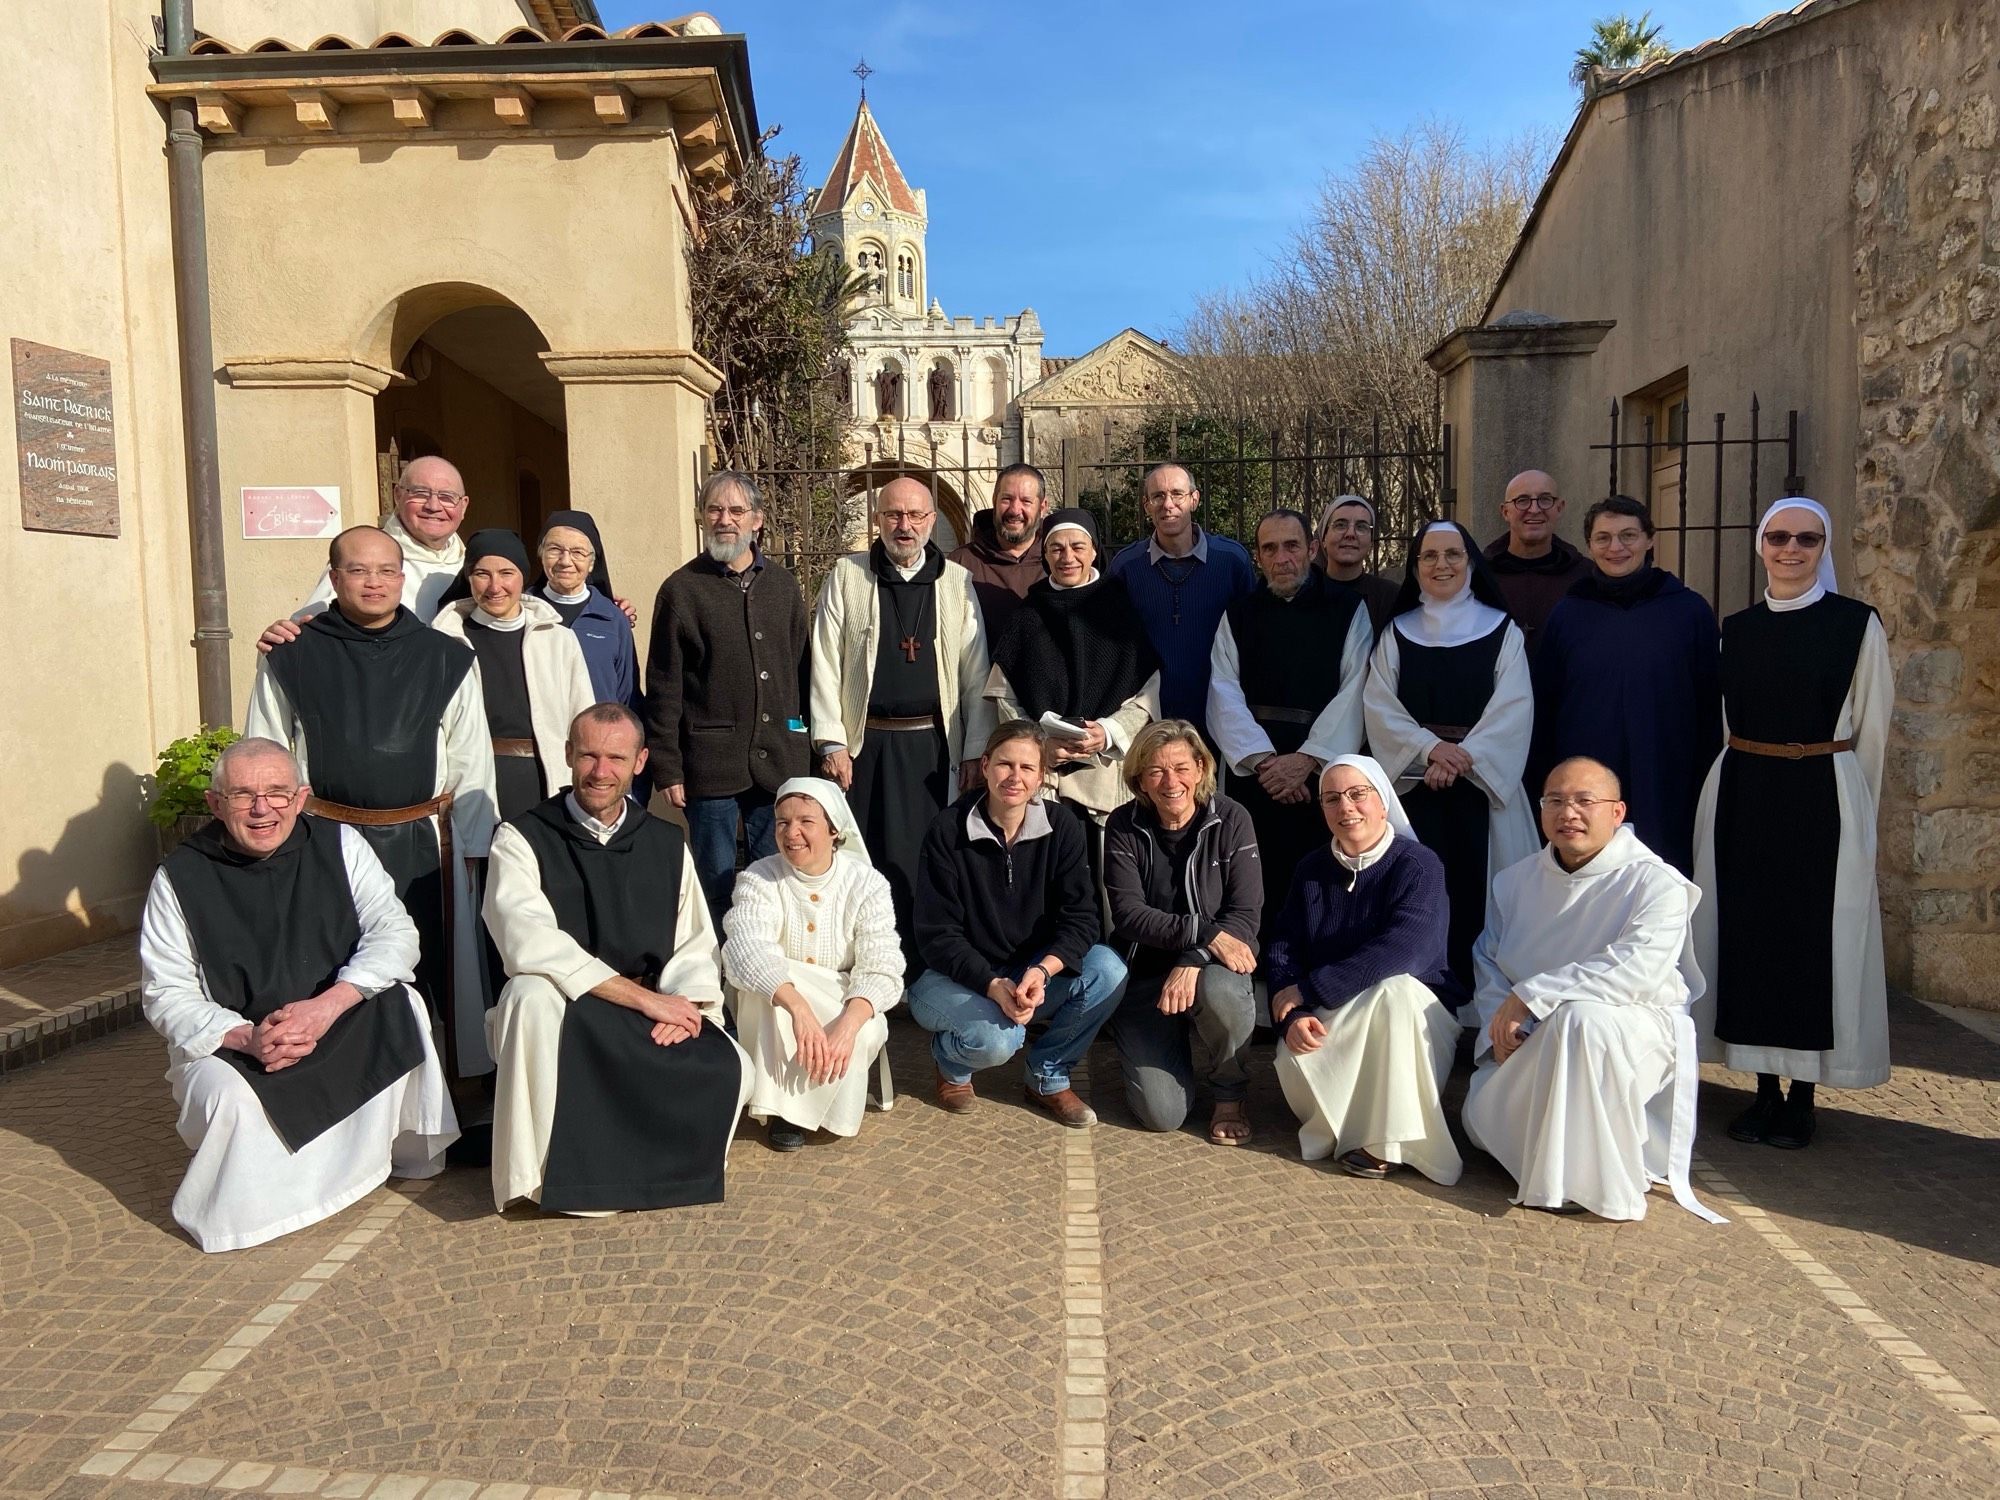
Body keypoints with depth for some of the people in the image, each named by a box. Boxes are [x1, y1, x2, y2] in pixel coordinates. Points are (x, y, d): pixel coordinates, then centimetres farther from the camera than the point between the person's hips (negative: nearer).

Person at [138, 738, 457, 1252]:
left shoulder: (339, 845, -3)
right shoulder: (180, 877, -6)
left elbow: (395, 932, -11)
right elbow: (166, 994, -7)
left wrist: (329, 1005, -28)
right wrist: (245, 1037, -26)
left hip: (346, 1032, 1)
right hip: (229, 1042, -1)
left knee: (399, 1004, -27)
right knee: (231, 1101, -32)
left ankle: (409, 1148, -7)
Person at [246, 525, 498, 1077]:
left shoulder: (446, 659, 5)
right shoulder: (290, 658, 4)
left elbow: (471, 763, 7)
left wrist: (470, 851, 5)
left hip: (423, 845, 1)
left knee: (435, 971, 5)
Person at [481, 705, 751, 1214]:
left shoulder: (667, 844, 10)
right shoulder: (521, 839, -5)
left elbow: (695, 946, 8)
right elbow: (530, 944, -19)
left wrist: (686, 1006, -16)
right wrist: (644, 997, -22)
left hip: (656, 1015, 3)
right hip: (561, 1015, -3)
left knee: (730, 1072, -22)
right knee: (531, 993, -36)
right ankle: (546, 1175, -20)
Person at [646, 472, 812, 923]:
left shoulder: (783, 586, 10)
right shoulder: (682, 589, 0)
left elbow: (802, 671, 13)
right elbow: (663, 687, -1)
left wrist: (804, 744, 7)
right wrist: (667, 768, -5)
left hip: (779, 761, 3)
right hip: (711, 762, -3)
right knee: (717, 884, 5)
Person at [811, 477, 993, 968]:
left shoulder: (958, 582, 7)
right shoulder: (846, 576, 5)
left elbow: (976, 673, 5)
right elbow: (825, 665, 2)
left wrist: (976, 751, 1)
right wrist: (832, 743, -5)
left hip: (934, 743, 1)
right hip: (866, 743, -1)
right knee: (867, 859, 2)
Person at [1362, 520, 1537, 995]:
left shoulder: (1502, 631, 7)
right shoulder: (1397, 634, 11)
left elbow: (1513, 710, -4)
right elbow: (1379, 707, 1)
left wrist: (1462, 758, -17)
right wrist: (1430, 747, -15)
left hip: (1483, 781, -1)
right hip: (1414, 783, 1)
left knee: (1477, 886, -4)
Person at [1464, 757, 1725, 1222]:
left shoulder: (1657, 884, -15)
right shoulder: (1517, 880, 5)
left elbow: (1635, 970, -29)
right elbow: (1489, 960, 10)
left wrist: (1530, 994, -28)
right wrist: (1501, 1026, -9)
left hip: (1638, 1027, -5)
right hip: (1536, 1042, 6)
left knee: (1581, 1017, -39)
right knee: (1483, 1120, -14)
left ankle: (1600, 1183, -23)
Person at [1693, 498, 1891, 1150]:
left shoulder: (1857, 624, -2)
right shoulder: (1735, 629, 8)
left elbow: (1871, 729, 1)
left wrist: (1851, 811, 3)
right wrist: (1742, 783, 12)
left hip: (1822, 799, -3)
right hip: (1741, 796, 4)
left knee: (1816, 937, 1)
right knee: (1747, 932, 5)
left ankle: (1802, 1097, 13)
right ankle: (1765, 1090, 17)